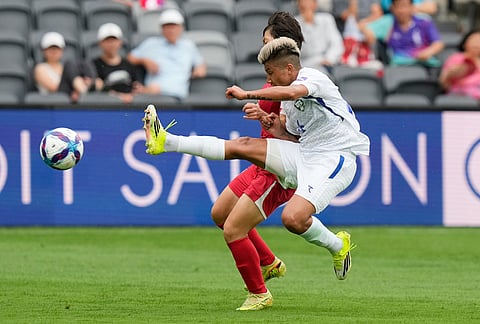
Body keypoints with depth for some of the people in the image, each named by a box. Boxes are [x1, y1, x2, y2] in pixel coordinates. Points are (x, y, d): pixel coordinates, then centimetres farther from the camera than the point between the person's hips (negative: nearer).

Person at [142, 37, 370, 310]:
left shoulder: (312, 77, -10)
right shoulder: (288, 103, 17)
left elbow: (292, 92, -34)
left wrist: (247, 94, -24)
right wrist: (271, 124, 5)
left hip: (334, 159, -9)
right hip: (302, 155, 9)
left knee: (293, 218, -29)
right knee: (243, 146, 0)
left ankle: (338, 247, 0)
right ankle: (167, 142, 1)